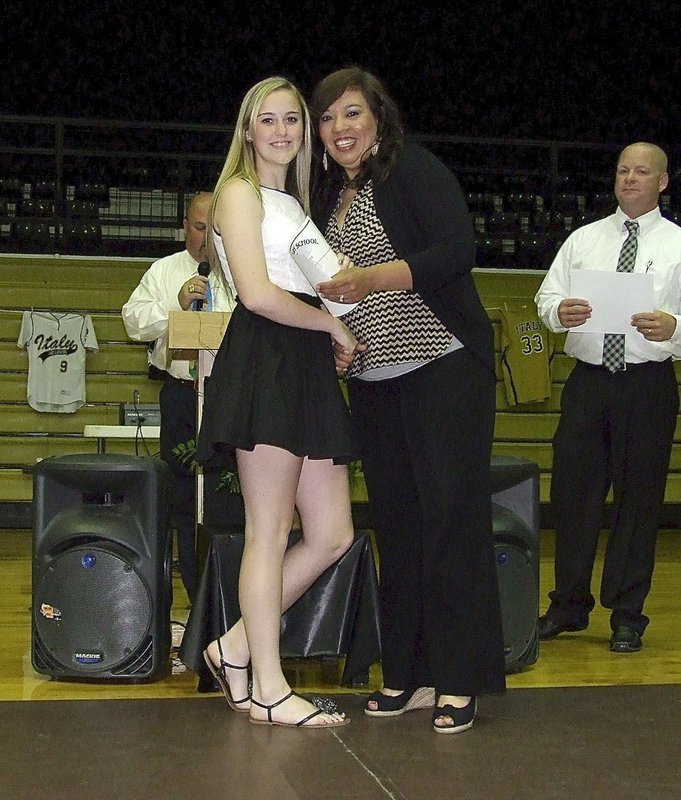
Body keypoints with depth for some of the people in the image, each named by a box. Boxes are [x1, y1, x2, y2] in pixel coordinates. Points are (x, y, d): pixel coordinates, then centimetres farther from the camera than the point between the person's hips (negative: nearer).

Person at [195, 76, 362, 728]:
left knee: (332, 535, 3)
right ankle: (268, 690, 3)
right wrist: (333, 323, -4)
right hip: (263, 362, -8)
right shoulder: (240, 192, 0)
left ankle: (235, 647, 15)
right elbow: (258, 293, -13)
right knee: (269, 532, -5)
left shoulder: (295, 203, 25)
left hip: (308, 368, 8)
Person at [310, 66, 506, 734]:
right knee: (395, 522, 8)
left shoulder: (415, 170, -5)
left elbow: (456, 251, -18)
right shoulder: (328, 196, 16)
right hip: (372, 380, 7)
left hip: (443, 367, -7)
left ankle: (458, 680, 1)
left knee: (451, 516, -5)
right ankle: (408, 674, 15)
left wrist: (371, 278, -27)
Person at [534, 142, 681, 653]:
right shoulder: (583, 240, 14)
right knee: (572, 491, 5)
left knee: (639, 497, 2)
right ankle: (569, 606, 20)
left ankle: (627, 617, 15)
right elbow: (546, 296, 10)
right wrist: (559, 312, -12)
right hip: (588, 379, 3)